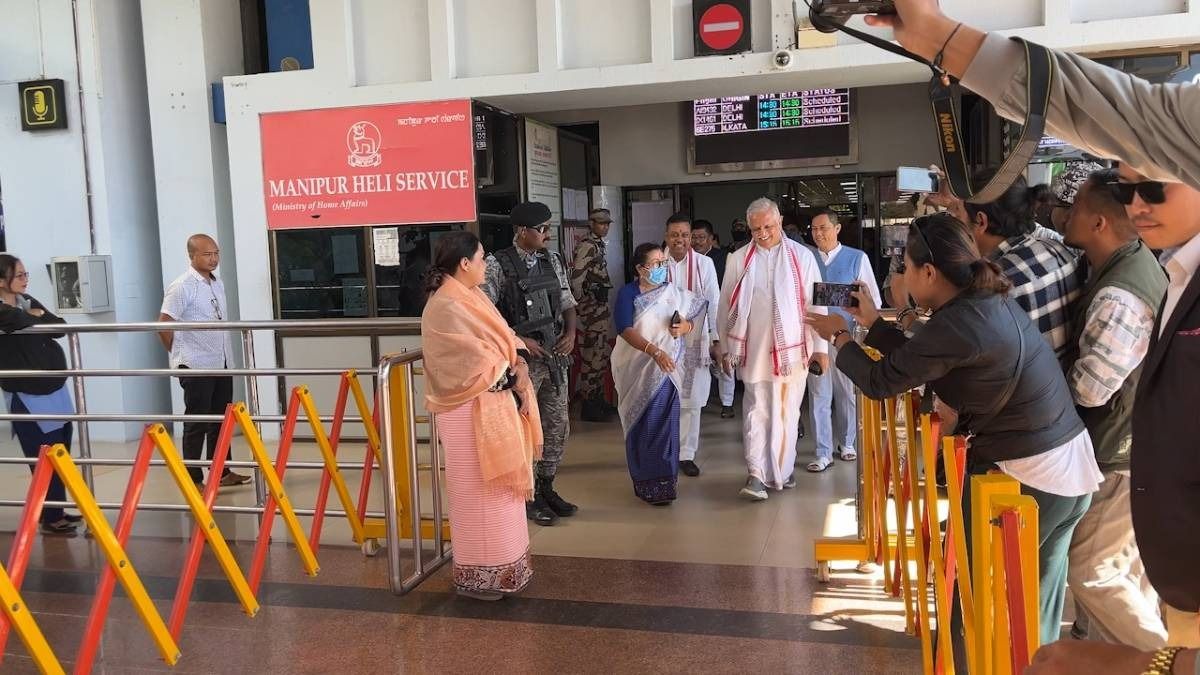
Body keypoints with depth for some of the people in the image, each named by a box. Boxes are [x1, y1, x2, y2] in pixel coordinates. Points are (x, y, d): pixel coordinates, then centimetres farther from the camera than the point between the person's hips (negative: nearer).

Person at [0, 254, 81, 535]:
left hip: (55, 389, 7)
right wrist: (38, 317, -10)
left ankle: (58, 510, 27)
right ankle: (50, 518, 9)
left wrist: (37, 316, -12)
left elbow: (59, 326, 6)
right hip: (27, 397, -7)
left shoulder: (27, 301, 10)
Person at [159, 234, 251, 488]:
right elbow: (164, 326, -13)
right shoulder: (182, 287, -12)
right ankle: (193, 479, 7)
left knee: (221, 420, 14)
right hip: (197, 367, -7)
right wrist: (181, 354, -2)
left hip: (222, 364, 7)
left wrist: (216, 351, 16)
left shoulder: (218, 283, 11)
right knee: (197, 423, -1)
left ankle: (222, 472, 24)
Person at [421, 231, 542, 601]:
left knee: (497, 487, 16)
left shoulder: (471, 297, 10)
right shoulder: (446, 307, -19)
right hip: (471, 410, -9)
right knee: (479, 491, 1)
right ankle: (476, 574, 13)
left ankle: (499, 563, 29)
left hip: (494, 404, 10)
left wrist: (517, 367, -8)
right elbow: (476, 363, -21)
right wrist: (512, 377, -7)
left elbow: (502, 340, 10)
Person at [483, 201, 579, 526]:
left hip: (554, 355, 6)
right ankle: (529, 496, 16)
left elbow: (567, 302, 15)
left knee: (557, 425, 13)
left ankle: (546, 487, 29)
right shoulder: (498, 265, -11)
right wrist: (518, 340, -17)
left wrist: (571, 334, -1)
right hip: (520, 358, -6)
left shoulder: (552, 261, 7)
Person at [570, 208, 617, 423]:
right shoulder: (587, 246, -15)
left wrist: (606, 307, 15)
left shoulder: (600, 245, 14)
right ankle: (588, 407, 2)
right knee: (591, 357, -4)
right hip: (590, 309, -9)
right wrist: (579, 304, -13)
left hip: (601, 307, 9)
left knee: (601, 355, 15)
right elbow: (576, 278, -23)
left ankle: (598, 400, 25)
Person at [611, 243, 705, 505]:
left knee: (664, 423, -1)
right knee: (642, 424, 3)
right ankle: (645, 481, 13)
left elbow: (695, 318, 14)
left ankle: (663, 481, 7)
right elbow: (625, 330, -17)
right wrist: (655, 351, -27)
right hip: (637, 368, -2)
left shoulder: (675, 292, 6)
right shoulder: (628, 294, -6)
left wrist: (686, 327, -11)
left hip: (667, 368, 2)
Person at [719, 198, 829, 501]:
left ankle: (782, 468, 24)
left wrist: (821, 346, -2)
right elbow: (726, 306, 7)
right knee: (757, 410, -5)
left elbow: (816, 304, 1)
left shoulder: (802, 256, 1)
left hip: (793, 348, 1)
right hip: (755, 349, -1)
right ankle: (756, 474, -7)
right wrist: (727, 348, 6)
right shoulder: (738, 260, 3)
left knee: (788, 411, 10)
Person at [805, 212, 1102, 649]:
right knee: (1037, 606, 21)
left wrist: (840, 338, 5)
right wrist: (872, 322, 20)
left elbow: (880, 382, -12)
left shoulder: (956, 324, -23)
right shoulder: (988, 302, 5)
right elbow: (918, 361, 15)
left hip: (1028, 479, -9)